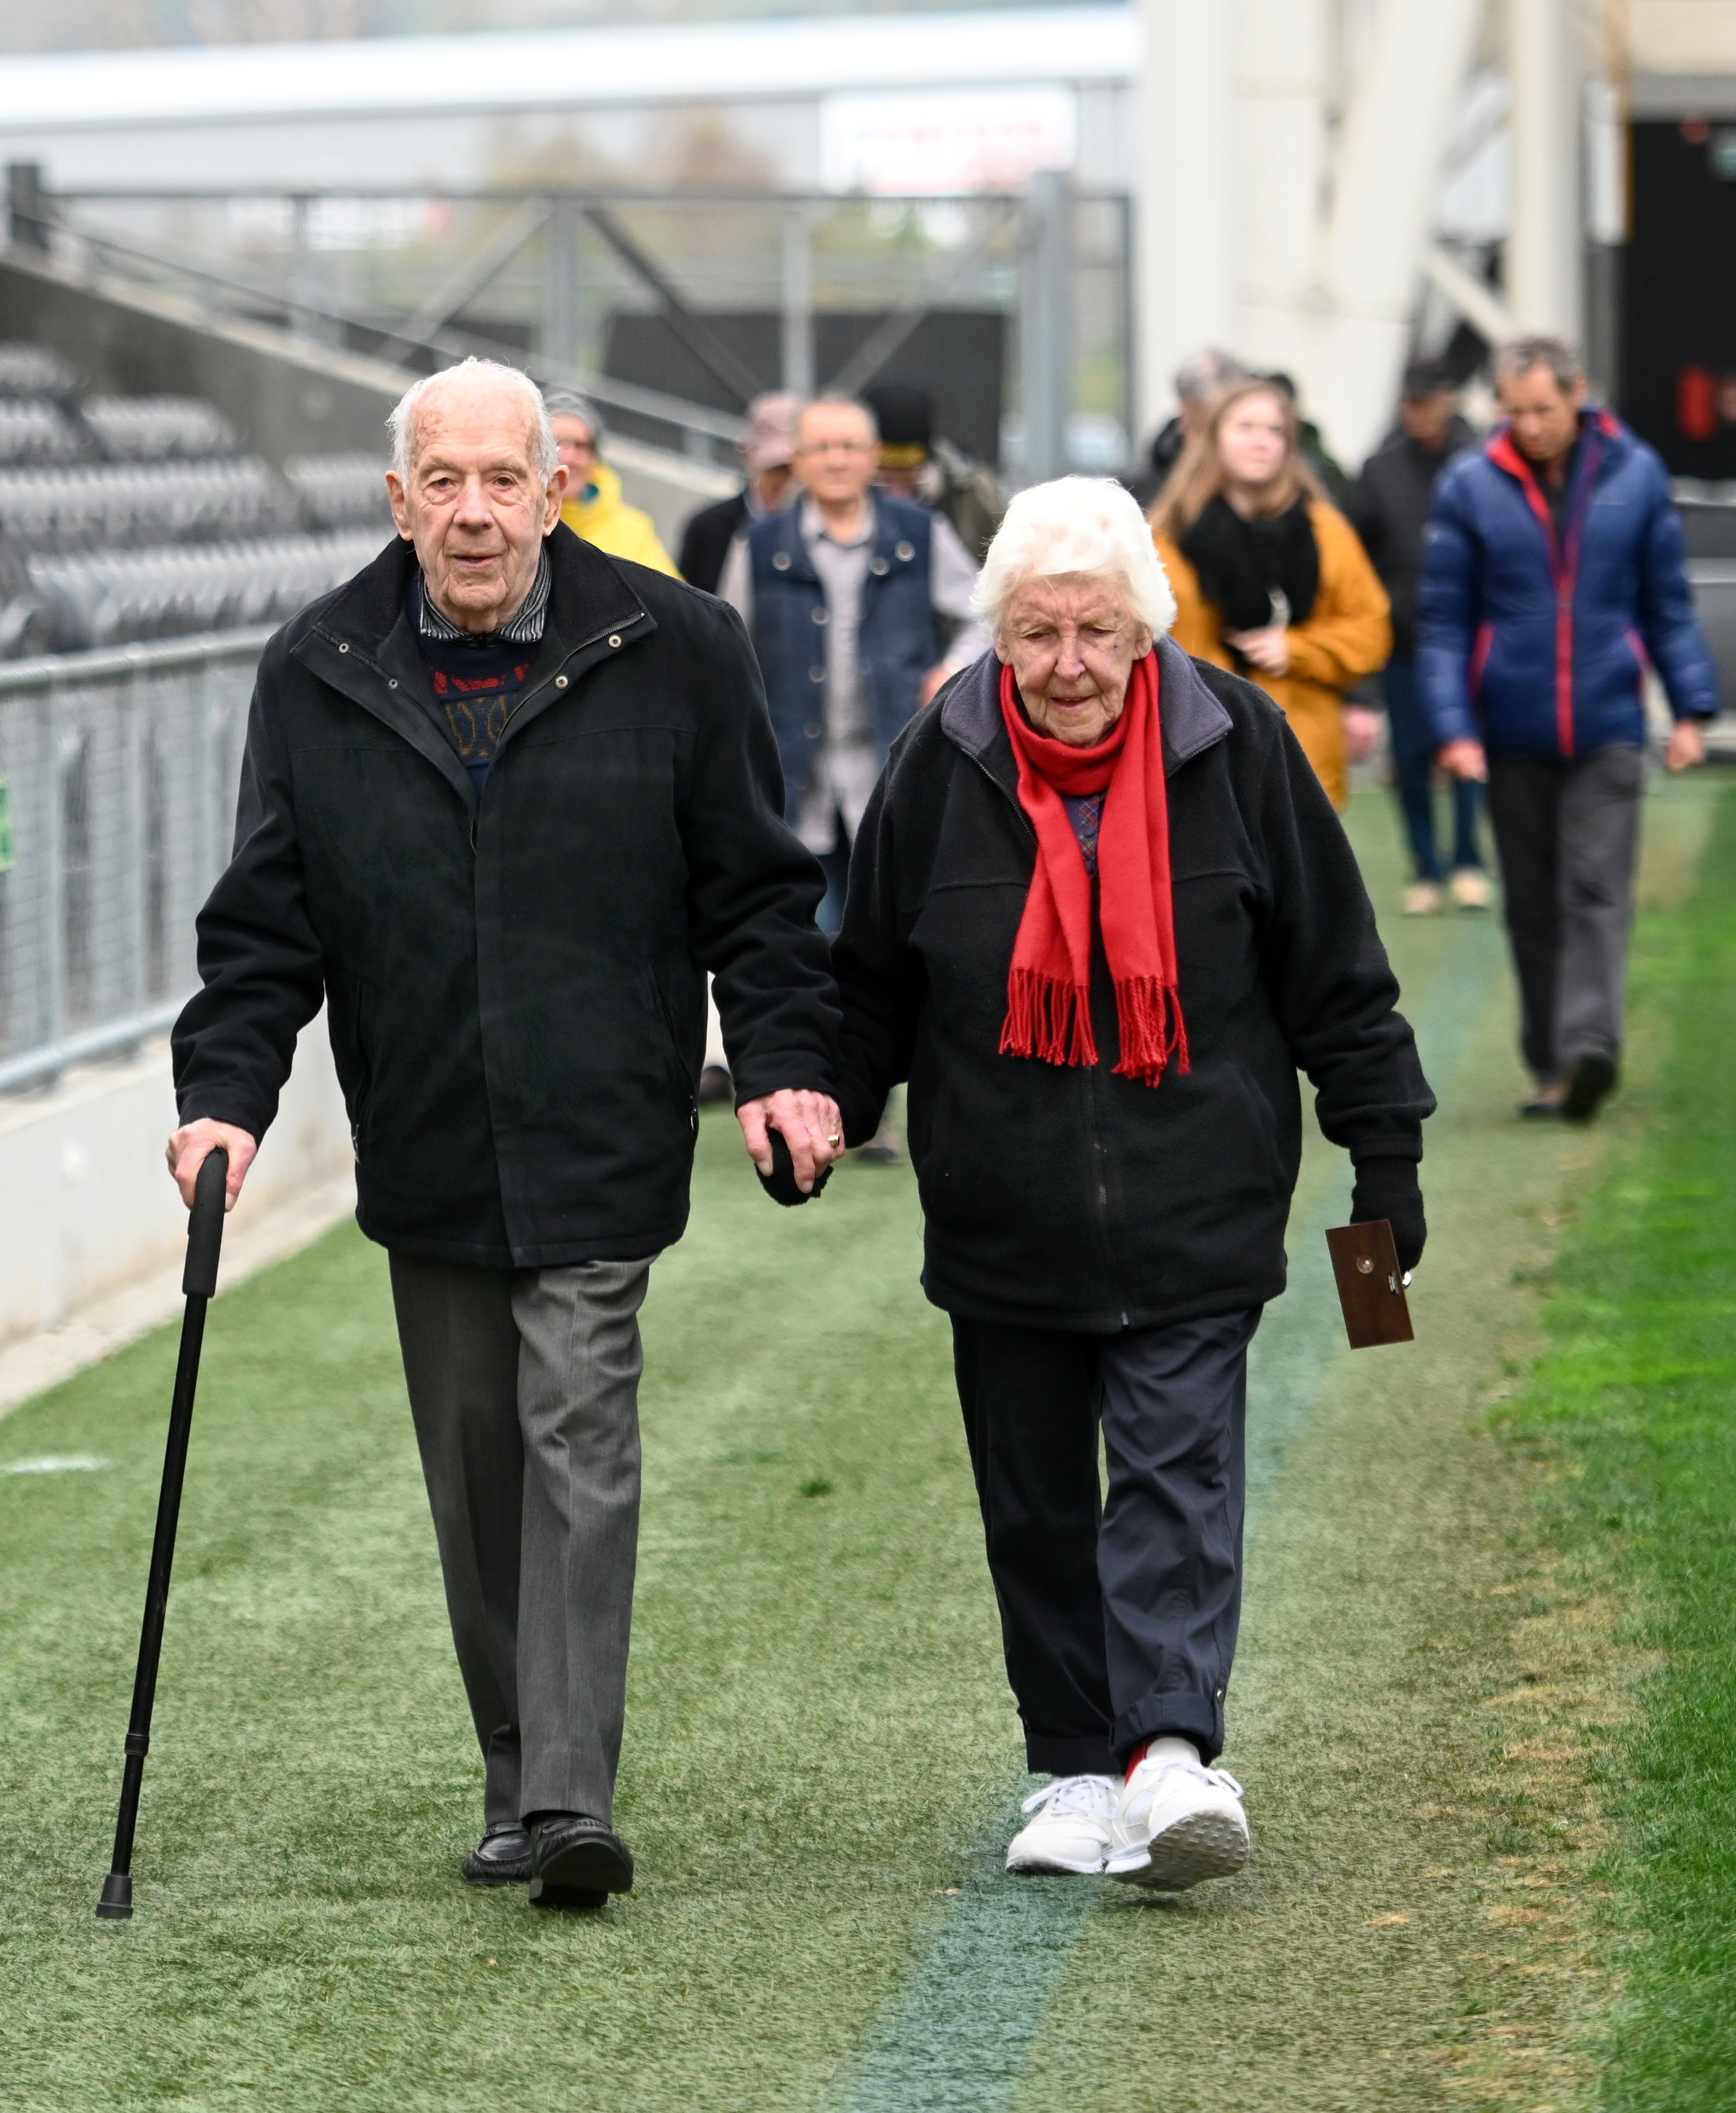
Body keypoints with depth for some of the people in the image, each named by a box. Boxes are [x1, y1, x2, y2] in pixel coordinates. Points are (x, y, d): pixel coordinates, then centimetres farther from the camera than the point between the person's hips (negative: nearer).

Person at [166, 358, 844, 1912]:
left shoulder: (674, 651, -1)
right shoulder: (319, 676, 4)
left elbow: (754, 889, 4)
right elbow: (268, 919, 7)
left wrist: (786, 1066, -7)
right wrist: (227, 1093, -5)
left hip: (600, 1143, -3)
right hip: (426, 1153, 3)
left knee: (578, 1446, -12)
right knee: (475, 1479, 8)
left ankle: (571, 1799, -14)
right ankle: (521, 1787, 19)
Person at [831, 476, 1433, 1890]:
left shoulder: (1233, 745, -3)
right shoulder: (944, 762, 0)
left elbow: (1335, 969, 4)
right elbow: (873, 979, 12)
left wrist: (1385, 1151, 4)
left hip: (1197, 1205, -2)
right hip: (1005, 1218, 2)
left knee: (1178, 1469, -12)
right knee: (1035, 1504, 6)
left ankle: (1171, 1748, -20)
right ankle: (1077, 1771, 14)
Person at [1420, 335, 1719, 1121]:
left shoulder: (1635, 475, 1)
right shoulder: (1471, 488, -2)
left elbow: (1669, 603, 9)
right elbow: (1444, 620, 1)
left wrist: (1691, 708, 3)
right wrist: (1453, 728, -8)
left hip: (1607, 729, -1)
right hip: (1514, 737, 1)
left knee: (1596, 889, -13)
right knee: (1533, 906, 7)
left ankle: (1589, 1044, -23)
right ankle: (1551, 1065, 14)